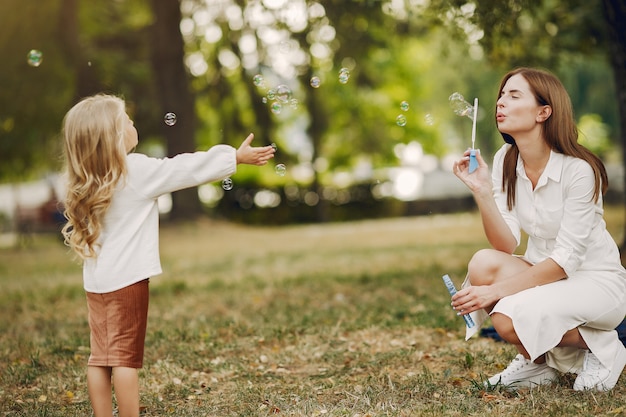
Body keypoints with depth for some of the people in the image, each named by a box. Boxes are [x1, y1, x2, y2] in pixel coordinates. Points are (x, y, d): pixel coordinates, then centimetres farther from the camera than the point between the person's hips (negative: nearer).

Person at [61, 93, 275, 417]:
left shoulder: (84, 183, 6)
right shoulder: (138, 172, -13)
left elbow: (73, 231, 12)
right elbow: (190, 169, -7)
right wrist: (236, 157, 2)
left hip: (96, 281, 7)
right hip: (127, 279, -7)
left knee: (100, 358, 7)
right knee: (126, 358, -3)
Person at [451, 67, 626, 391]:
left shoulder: (578, 170, -21)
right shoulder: (505, 160, -3)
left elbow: (566, 260, -23)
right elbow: (506, 246, -10)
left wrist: (496, 290, -28)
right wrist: (481, 191, -24)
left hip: (596, 282, -6)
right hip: (544, 273, 6)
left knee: (510, 318, -29)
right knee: (483, 263, -24)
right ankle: (538, 360, -1)